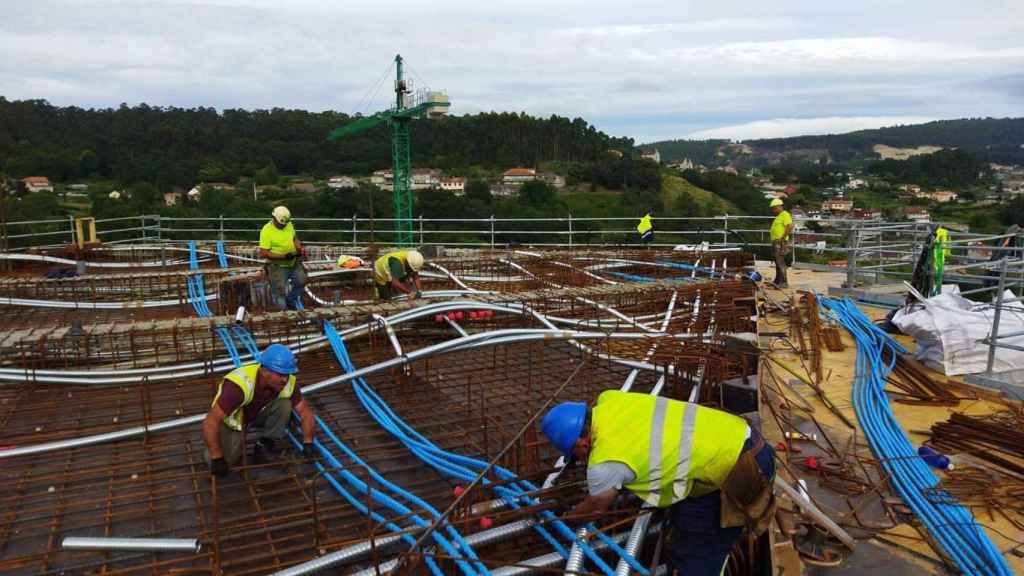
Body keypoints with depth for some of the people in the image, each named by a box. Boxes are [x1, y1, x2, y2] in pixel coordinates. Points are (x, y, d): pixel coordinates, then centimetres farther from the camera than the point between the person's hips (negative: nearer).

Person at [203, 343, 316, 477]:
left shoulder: (287, 382, -24)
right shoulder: (239, 385, -40)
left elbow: (305, 411, -10)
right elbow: (210, 422, -39)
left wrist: (308, 443, -19)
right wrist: (217, 458, -35)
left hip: (256, 416, 4)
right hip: (230, 422, -4)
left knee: (284, 405, -23)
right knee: (218, 461, -25)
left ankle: (265, 445, -2)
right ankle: (236, 442, 8)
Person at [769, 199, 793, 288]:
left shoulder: (785, 214, -10)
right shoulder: (779, 216, 21)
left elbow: (790, 226, -22)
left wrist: (782, 238, -21)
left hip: (781, 243, -10)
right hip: (776, 243, 10)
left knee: (780, 262, -11)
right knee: (778, 262, 14)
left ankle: (784, 283, -11)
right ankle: (777, 281, 21)